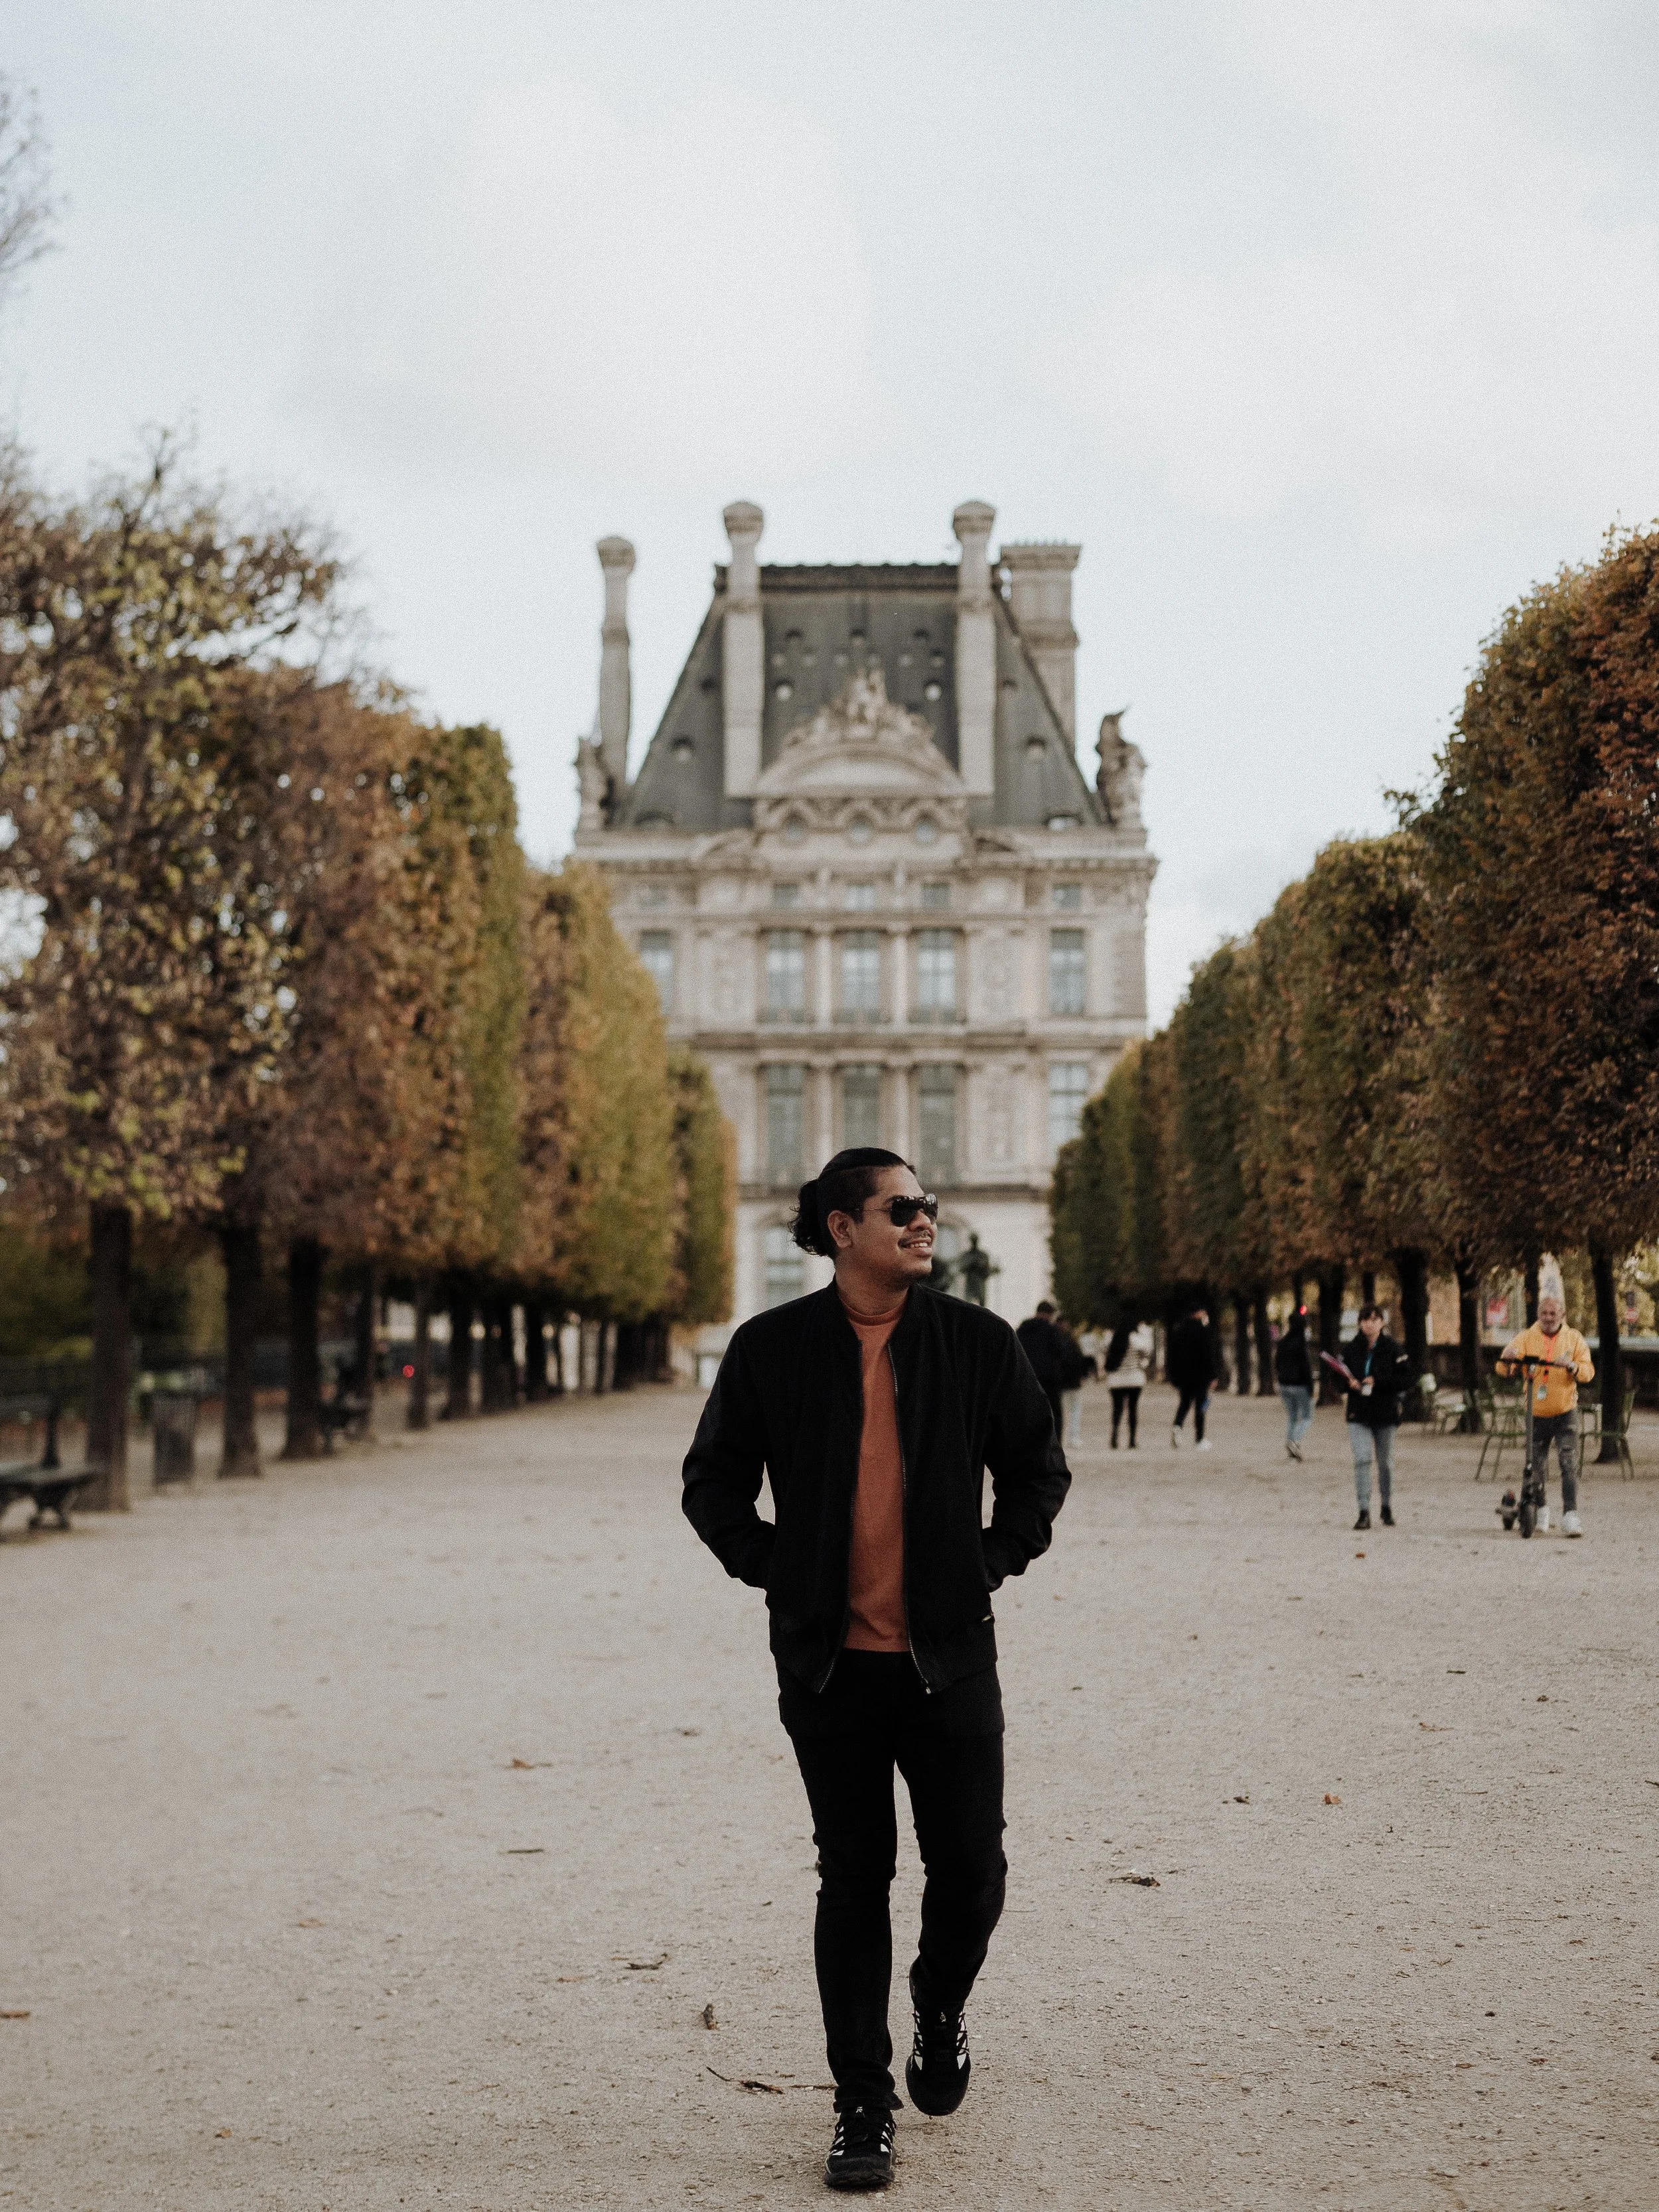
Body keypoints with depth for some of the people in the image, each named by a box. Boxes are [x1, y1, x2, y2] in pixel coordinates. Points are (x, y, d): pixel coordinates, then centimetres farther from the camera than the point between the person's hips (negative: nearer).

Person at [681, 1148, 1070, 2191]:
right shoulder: (771, 1349, -2)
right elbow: (713, 1485, 7)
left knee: (972, 1869, 3)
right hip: (830, 1660, -1)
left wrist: (989, 1564, 1)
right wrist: (779, 1571, -2)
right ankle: (864, 2106, 16)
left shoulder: (977, 1341, 0)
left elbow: (1040, 1471, 10)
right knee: (854, 1881, 6)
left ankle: (942, 2007, 36)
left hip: (950, 1655, 1)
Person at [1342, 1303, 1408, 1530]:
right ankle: (1364, 1512, -14)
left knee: (1385, 1462, 9)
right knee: (1362, 1459, -13)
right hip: (1359, 1413, 1)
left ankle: (1387, 1508, 28)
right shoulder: (1351, 1350, 5)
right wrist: (1350, 1383, -10)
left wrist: (1377, 1381, -19)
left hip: (1386, 1412, -1)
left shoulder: (1392, 1349, -2)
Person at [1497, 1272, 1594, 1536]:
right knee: (1536, 1468, 7)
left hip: (1565, 1413, -1)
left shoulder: (1574, 1338, 2)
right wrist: (1507, 1359, -33)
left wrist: (1573, 1366, -28)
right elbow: (1504, 1370, -9)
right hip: (1536, 1415, 1)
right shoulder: (1527, 1338, 0)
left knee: (1569, 1464, -12)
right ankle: (1542, 1509, 30)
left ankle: (1570, 1515, -13)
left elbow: (1589, 1372, -6)